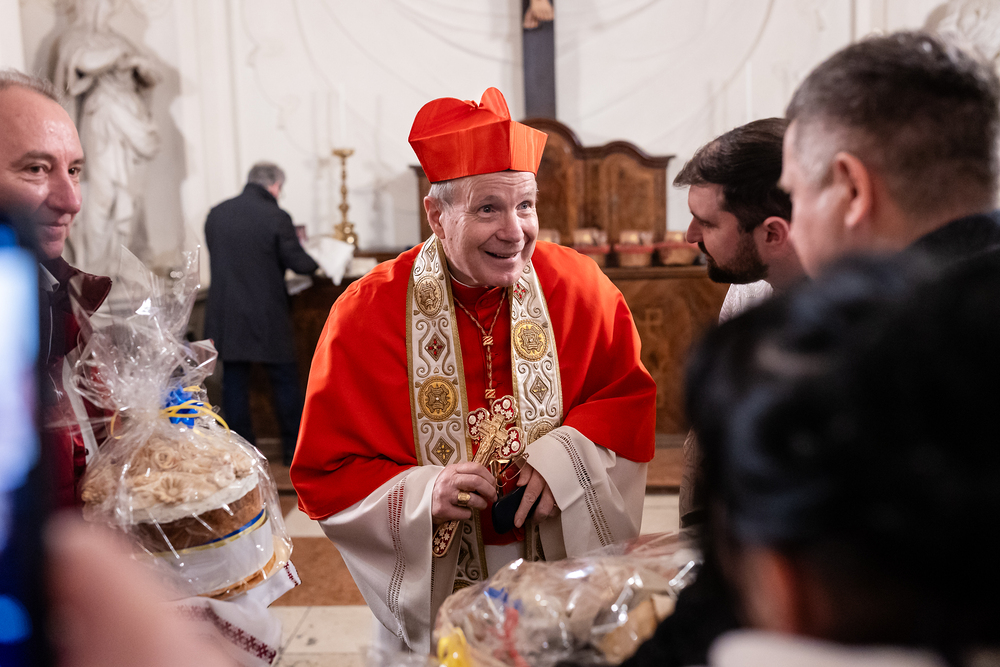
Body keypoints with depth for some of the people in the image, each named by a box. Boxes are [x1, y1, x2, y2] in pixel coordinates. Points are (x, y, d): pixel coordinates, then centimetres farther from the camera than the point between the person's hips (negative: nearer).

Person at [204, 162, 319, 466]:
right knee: (285, 381, 9)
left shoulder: (216, 214, 4)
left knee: (234, 382, 10)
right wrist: (316, 261, 13)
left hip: (226, 316, 4)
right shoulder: (276, 217, -12)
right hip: (267, 317, -4)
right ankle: (295, 448, 16)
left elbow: (217, 257, 14)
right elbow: (299, 263, -8)